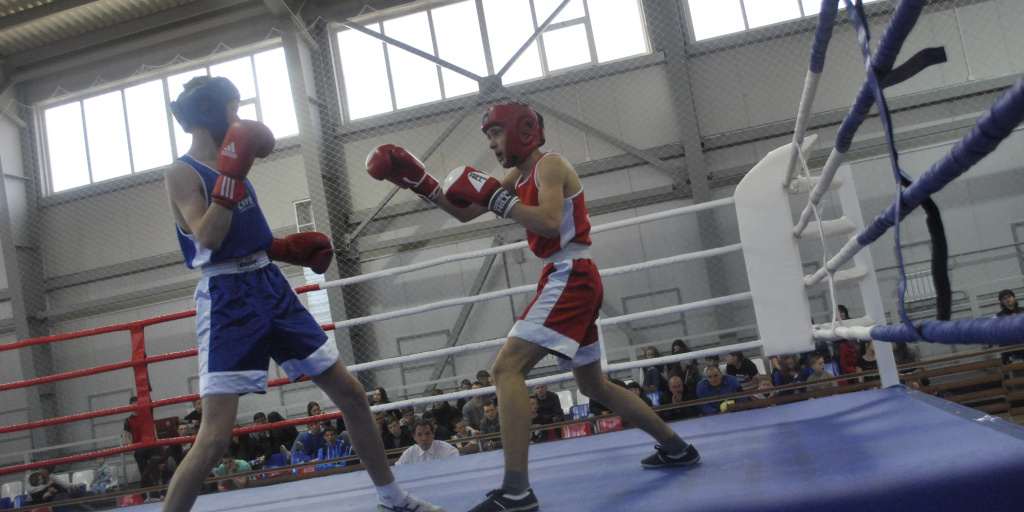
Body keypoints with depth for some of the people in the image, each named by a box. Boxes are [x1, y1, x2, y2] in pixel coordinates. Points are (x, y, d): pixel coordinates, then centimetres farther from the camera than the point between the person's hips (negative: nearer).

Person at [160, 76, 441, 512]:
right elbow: (208, 237, -22)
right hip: (227, 300, -7)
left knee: (351, 395, 9)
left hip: (271, 288, 8)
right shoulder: (181, 173, -7)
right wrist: (232, 172, -22)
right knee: (214, 437, -13)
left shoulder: (228, 161, 15)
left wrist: (290, 249, 11)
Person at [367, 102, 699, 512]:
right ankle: (676, 448, 32)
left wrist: (497, 199, -21)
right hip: (566, 280, 11)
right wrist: (420, 184, 10)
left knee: (507, 368, -20)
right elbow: (466, 212, 19)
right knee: (593, 385, 20)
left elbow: (549, 223, -24)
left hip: (570, 276, -11)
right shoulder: (519, 175, 18)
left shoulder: (550, 165, -7)